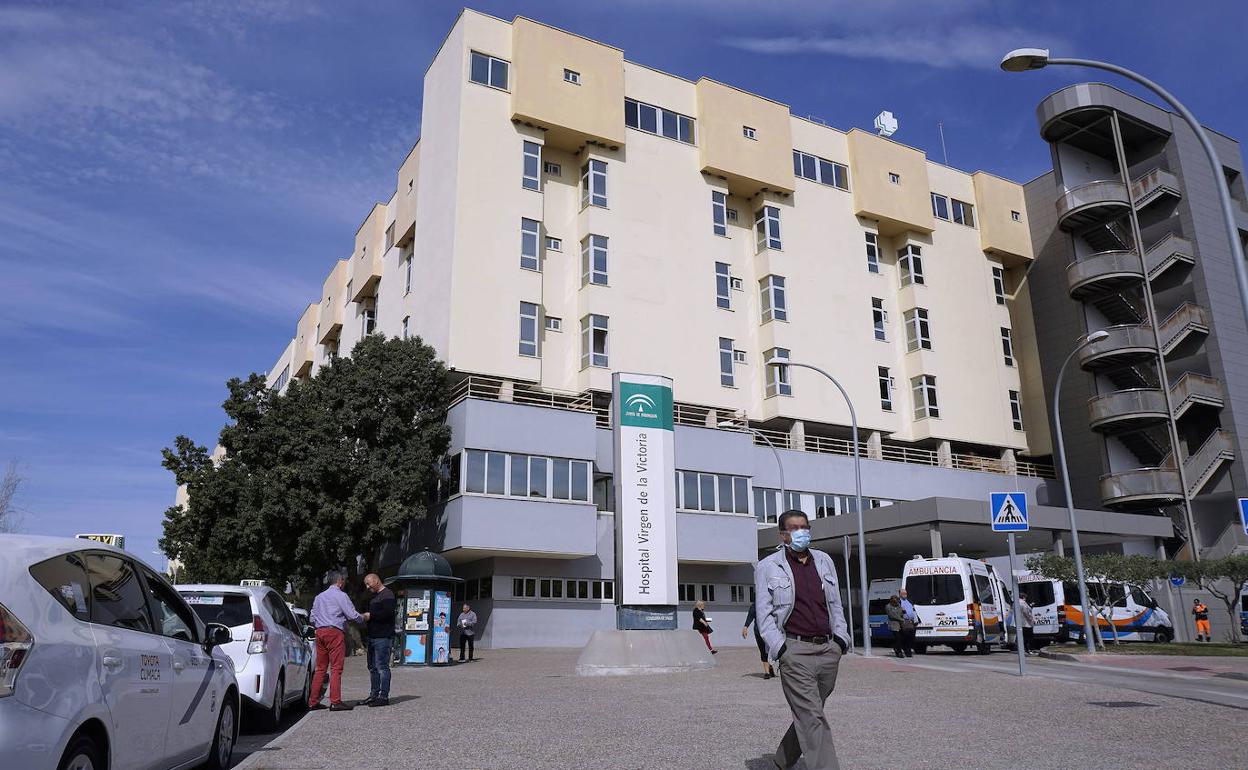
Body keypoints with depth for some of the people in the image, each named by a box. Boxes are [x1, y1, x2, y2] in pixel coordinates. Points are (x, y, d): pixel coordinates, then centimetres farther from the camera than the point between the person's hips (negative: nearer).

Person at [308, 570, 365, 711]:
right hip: (335, 632, -7)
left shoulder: (319, 597, 18)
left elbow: (312, 619, 20)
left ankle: (313, 701, 11)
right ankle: (335, 702, -8)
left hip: (320, 632, 7)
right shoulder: (340, 596, -4)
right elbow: (352, 615, -9)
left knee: (320, 668, 11)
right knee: (336, 668, -6)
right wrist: (363, 618, 8)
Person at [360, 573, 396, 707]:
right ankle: (374, 695, 18)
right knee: (372, 667, 12)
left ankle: (384, 696, -6)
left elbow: (388, 612, -21)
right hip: (373, 636, 10)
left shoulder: (387, 594, -9)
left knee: (382, 666, -8)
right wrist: (366, 619, 11)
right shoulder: (374, 596, 22)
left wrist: (370, 616, -15)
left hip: (383, 637, -10)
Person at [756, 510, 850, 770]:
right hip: (796, 651, -5)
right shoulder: (768, 567, 2)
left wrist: (840, 637, 8)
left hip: (829, 649, 5)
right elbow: (764, 613, -1)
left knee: (807, 714, 14)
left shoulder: (824, 561, 15)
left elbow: (836, 604, 19)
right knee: (813, 718, -10)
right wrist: (779, 648, -10)